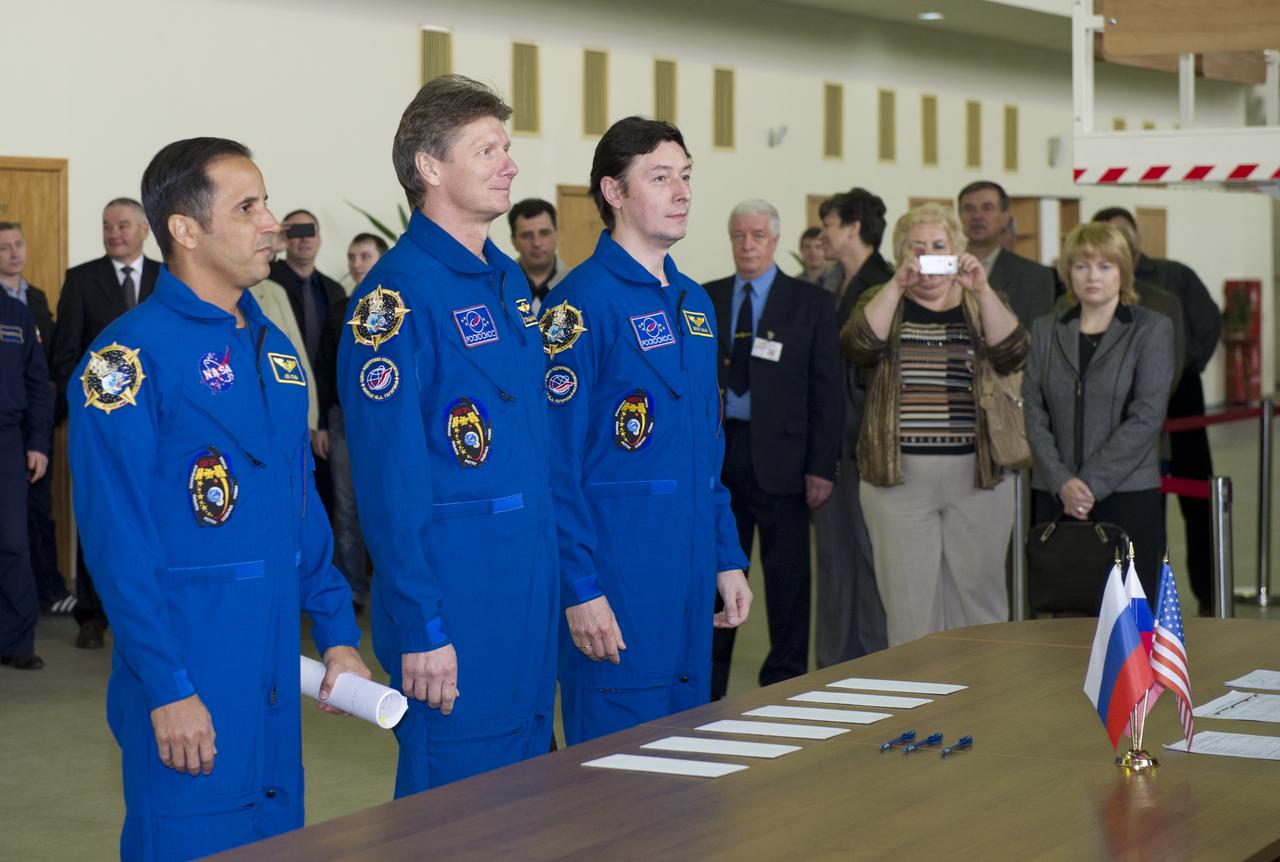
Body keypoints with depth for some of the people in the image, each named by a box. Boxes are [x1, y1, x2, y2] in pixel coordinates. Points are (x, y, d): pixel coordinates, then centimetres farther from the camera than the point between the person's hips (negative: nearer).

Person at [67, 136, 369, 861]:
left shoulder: (274, 348, 11)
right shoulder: (132, 357, -13)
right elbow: (118, 541, -16)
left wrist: (338, 634, 11)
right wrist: (166, 688, -19)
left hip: (278, 674, 7)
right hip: (190, 671, -7)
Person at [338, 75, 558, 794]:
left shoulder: (510, 282, 13)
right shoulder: (396, 296, -14)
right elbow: (389, 479, -17)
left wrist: (558, 584, 15)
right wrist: (421, 627, -19)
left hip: (532, 593, 8)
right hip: (453, 600, -8)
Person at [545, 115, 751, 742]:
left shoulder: (695, 302, 14)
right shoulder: (583, 302, -11)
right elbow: (557, 460, -15)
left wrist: (728, 558, 14)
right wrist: (580, 589, -18)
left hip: (692, 580, 8)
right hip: (617, 585, -8)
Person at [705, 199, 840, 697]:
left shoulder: (811, 303, 2)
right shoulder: (703, 300, 10)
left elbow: (827, 389, -1)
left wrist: (822, 466, -8)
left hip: (779, 455, -2)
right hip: (714, 451, 3)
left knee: (787, 576, 2)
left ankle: (785, 683, 11)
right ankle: (706, 687, 17)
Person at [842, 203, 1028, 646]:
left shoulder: (983, 304, 10)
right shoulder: (880, 302, 9)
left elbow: (1011, 353, -9)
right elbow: (859, 346, -12)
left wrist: (981, 290, -21)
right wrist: (897, 285, -21)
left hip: (978, 473, 1)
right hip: (898, 475, -1)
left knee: (979, 594, 5)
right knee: (909, 600, 1)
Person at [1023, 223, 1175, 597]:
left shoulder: (1152, 328, 3)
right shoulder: (1045, 331, 13)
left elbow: (1146, 418, -6)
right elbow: (1033, 413, 6)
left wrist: (1091, 482, -11)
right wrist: (1062, 483, -8)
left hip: (1127, 494, -3)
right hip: (1056, 498, 3)